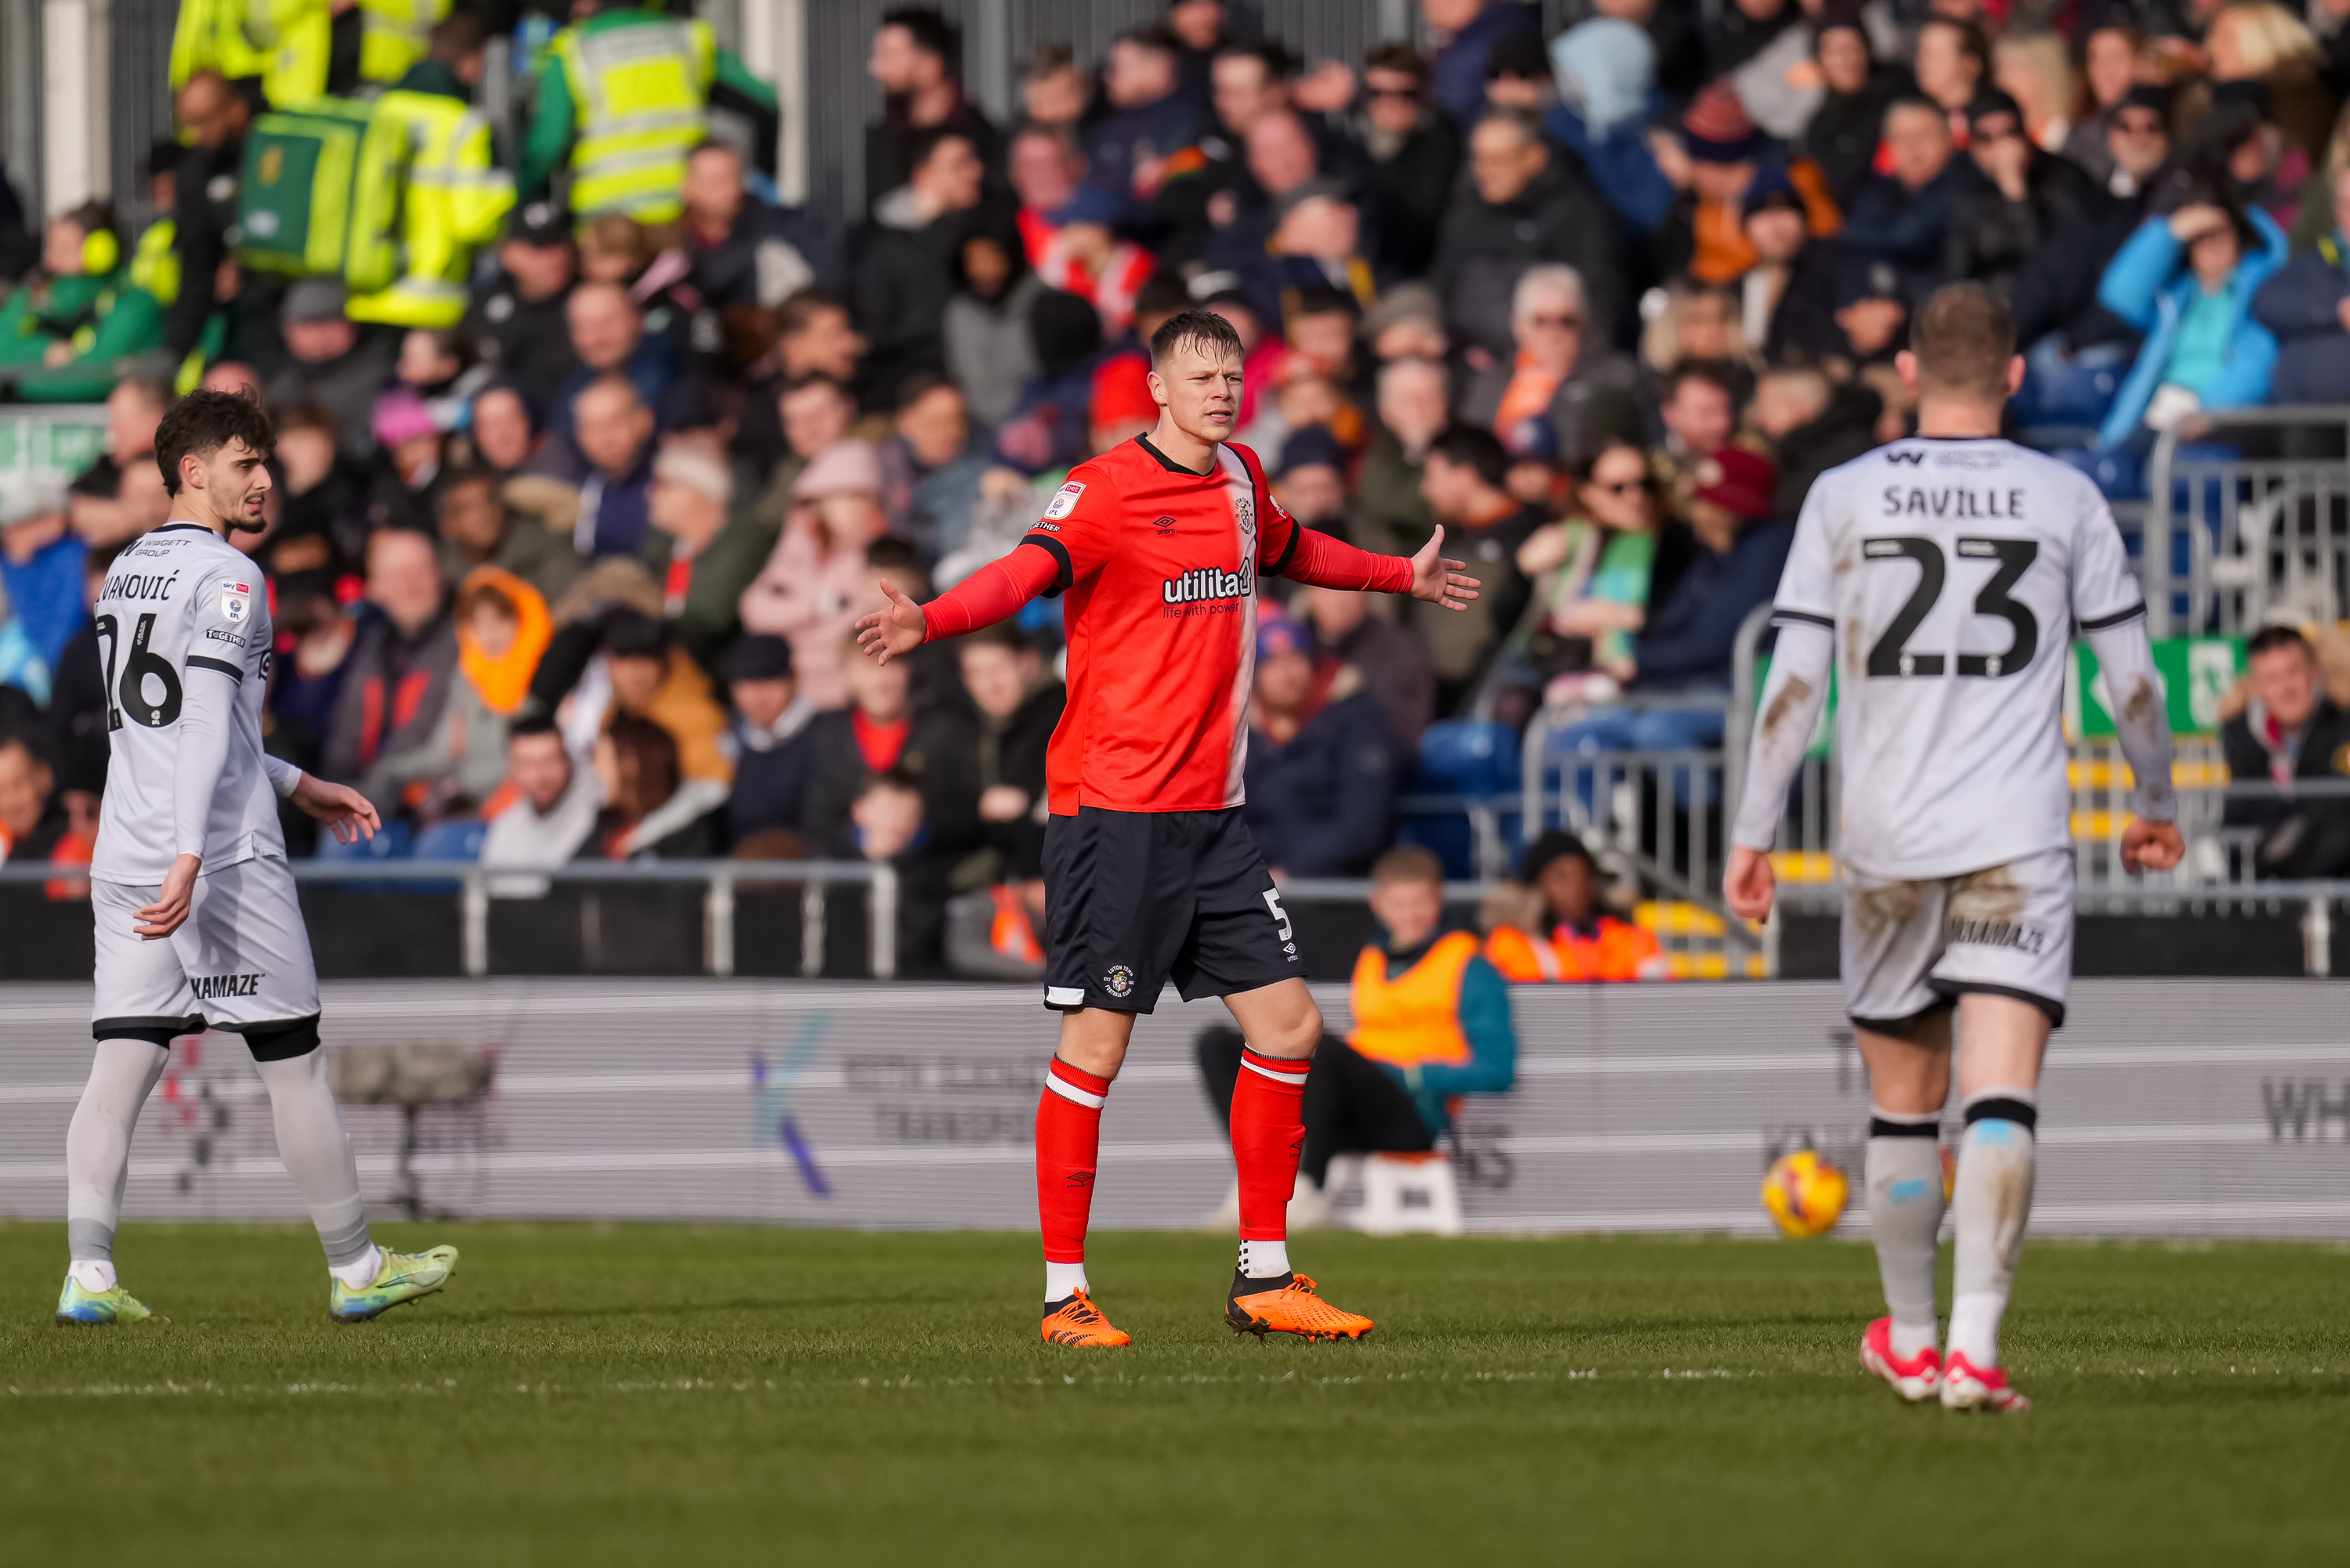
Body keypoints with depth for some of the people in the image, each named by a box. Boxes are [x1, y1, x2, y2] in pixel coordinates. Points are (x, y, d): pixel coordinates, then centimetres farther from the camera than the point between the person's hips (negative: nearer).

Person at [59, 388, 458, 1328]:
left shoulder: (126, 573, 16)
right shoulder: (226, 578, -9)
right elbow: (206, 727, -19)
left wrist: (296, 786, 31)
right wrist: (190, 858, -26)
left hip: (123, 861, 7)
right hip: (225, 862, -7)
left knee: (122, 1064, 0)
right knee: (294, 1064, 4)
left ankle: (88, 1275, -10)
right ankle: (355, 1270, 13)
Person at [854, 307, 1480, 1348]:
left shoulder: (1240, 480, 12)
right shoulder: (1106, 490, -11)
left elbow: (1289, 551, 35)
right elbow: (1027, 570, -29)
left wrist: (1400, 577, 49)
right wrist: (932, 620, -48)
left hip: (1211, 813, 8)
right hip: (1113, 809, -8)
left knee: (1286, 1026, 7)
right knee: (1095, 1045, -7)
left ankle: (1264, 1279, 18)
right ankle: (1064, 1293, 0)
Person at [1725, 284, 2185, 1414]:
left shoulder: (1844, 498, 3)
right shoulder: (2065, 500, 4)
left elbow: (1794, 682, 0)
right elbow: (2133, 675, 10)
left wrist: (1751, 835, 5)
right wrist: (2154, 807, 25)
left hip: (1886, 844, 1)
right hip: (2020, 846, -1)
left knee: (1904, 1104, 15)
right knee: (2001, 1100, -9)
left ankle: (1910, 1342, 26)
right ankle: (1975, 1345, -23)